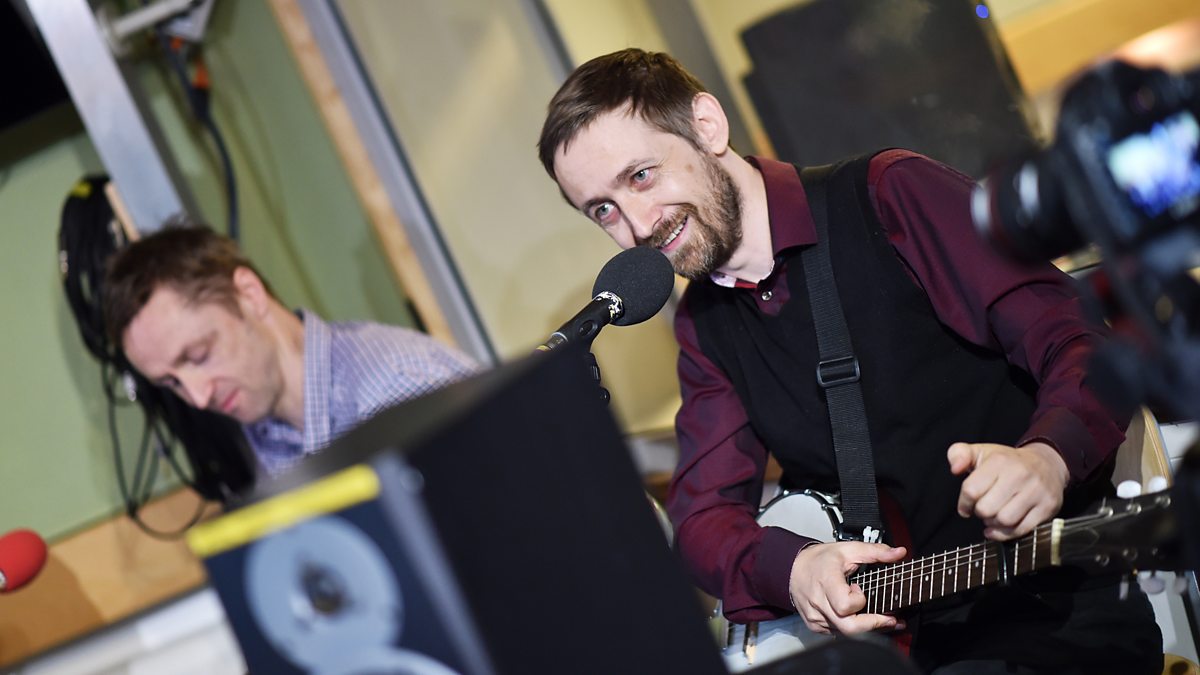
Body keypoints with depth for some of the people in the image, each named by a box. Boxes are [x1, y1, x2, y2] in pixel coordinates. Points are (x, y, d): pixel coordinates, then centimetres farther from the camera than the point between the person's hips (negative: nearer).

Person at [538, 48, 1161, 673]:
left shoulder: (891, 196, -6)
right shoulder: (705, 327, 13)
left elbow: (1079, 342, -12)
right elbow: (704, 511, 8)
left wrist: (1049, 458, -33)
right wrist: (790, 567, -14)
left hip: (1064, 601, -6)